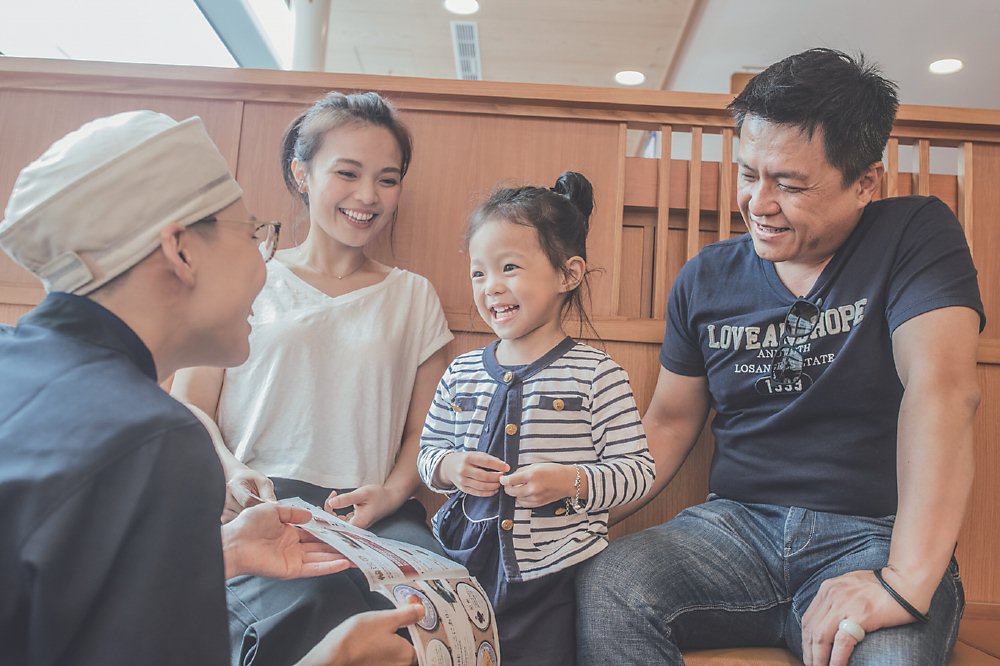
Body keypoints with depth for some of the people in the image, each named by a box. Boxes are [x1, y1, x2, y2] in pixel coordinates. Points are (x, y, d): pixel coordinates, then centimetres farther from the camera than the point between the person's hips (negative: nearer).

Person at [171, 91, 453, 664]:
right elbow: (190, 408, 8)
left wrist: (391, 493, -8)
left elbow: (424, 430, 12)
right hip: (257, 506, -1)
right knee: (303, 598, -34)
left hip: (370, 514, 2)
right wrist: (230, 472, -13)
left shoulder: (413, 297, 16)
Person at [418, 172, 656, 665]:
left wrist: (572, 482, -24)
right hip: (461, 566, 4)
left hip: (551, 576, -4)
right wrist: (449, 467, -8)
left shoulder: (595, 375, -10)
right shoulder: (461, 374, 4)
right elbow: (428, 450, 13)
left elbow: (638, 470, -9)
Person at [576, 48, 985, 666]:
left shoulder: (916, 235, -3)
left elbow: (943, 387, -18)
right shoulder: (707, 278, 7)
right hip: (737, 525, 3)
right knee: (606, 586, -24)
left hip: (872, 537, -3)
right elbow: (671, 420, 12)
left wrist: (906, 581, -29)